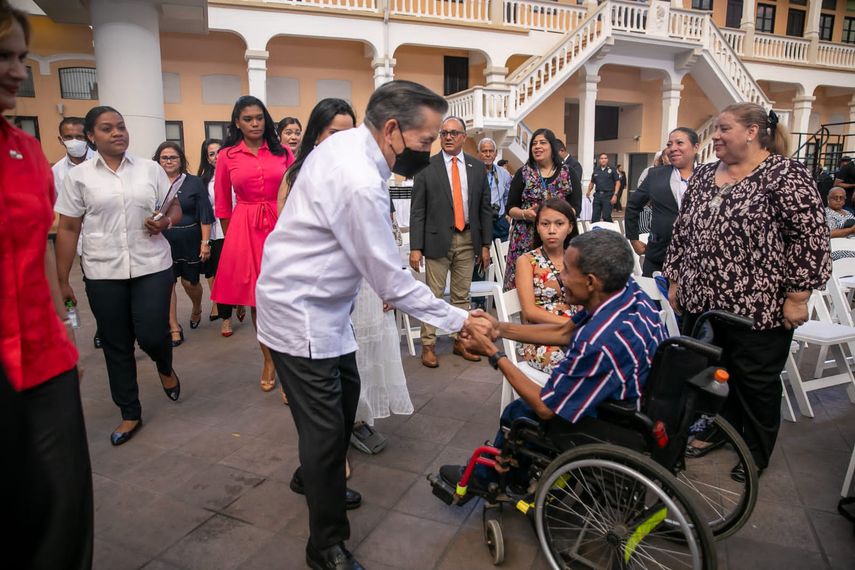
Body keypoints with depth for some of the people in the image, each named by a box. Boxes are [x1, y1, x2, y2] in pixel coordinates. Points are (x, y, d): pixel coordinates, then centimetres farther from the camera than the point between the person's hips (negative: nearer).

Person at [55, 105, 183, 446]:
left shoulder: (150, 169, 5)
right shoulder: (79, 176, 2)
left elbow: (175, 209, 10)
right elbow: (67, 230, 3)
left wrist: (165, 222, -14)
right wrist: (62, 281, 2)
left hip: (152, 267, 0)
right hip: (103, 273, 1)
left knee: (152, 335, -8)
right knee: (116, 346, 8)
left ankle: (165, 368, 30)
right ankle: (130, 414, 25)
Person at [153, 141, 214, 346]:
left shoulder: (194, 182, -2)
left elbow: (205, 215, -3)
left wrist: (205, 242, -9)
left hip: (190, 242, -1)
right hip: (163, 242, 1)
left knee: (190, 281, 7)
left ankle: (197, 309, 39)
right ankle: (174, 327, 11)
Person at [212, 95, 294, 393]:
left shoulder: (282, 153, 5)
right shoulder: (227, 156, 4)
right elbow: (222, 205, 11)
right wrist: (232, 238, 12)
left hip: (281, 227, 0)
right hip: (245, 231, 1)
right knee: (257, 299, 8)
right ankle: (268, 360, 23)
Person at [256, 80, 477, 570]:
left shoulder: (345, 143, 1)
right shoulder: (360, 184, -30)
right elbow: (393, 282, -24)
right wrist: (459, 320, -14)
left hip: (320, 300, 10)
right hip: (300, 311, -10)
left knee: (346, 394, 22)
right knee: (327, 428, -2)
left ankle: (314, 477, 47)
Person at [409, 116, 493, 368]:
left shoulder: (478, 168, 7)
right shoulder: (426, 167, -2)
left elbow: (485, 209, 9)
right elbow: (417, 211, -4)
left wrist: (485, 244, 5)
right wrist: (415, 247, -9)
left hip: (468, 239, 3)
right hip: (438, 239, -3)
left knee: (462, 296, 12)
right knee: (433, 295, 1)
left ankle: (460, 341, 24)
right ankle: (428, 345, 12)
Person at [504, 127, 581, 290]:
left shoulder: (569, 174, 8)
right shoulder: (523, 173, 7)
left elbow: (576, 207, 2)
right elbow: (510, 208, 5)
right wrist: (525, 214, -15)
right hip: (525, 239, 0)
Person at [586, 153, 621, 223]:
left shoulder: (612, 170, 1)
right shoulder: (596, 170, 12)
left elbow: (618, 182, -1)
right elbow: (592, 182, 20)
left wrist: (615, 195, -11)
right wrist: (588, 191, 4)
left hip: (608, 196, -4)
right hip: (597, 195, 4)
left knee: (606, 217, -8)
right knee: (594, 217, 4)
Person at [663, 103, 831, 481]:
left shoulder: (786, 175, -9)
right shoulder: (703, 175, 10)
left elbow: (810, 237, -13)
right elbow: (682, 231, 13)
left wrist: (797, 296, -14)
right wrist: (675, 282, 12)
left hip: (758, 306, -5)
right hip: (701, 301, 6)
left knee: (756, 383, 9)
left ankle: (756, 455, 29)